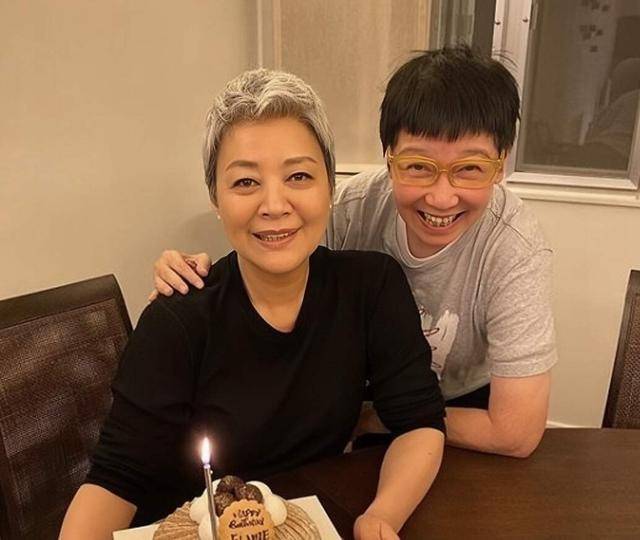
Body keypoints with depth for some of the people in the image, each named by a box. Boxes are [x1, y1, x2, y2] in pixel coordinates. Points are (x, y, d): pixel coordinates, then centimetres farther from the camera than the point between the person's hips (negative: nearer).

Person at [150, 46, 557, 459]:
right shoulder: (353, 206, -23)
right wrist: (204, 275, -28)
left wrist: (367, 419, -16)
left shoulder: (515, 251, -31)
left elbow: (515, 434, -26)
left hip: (468, 405, 0)